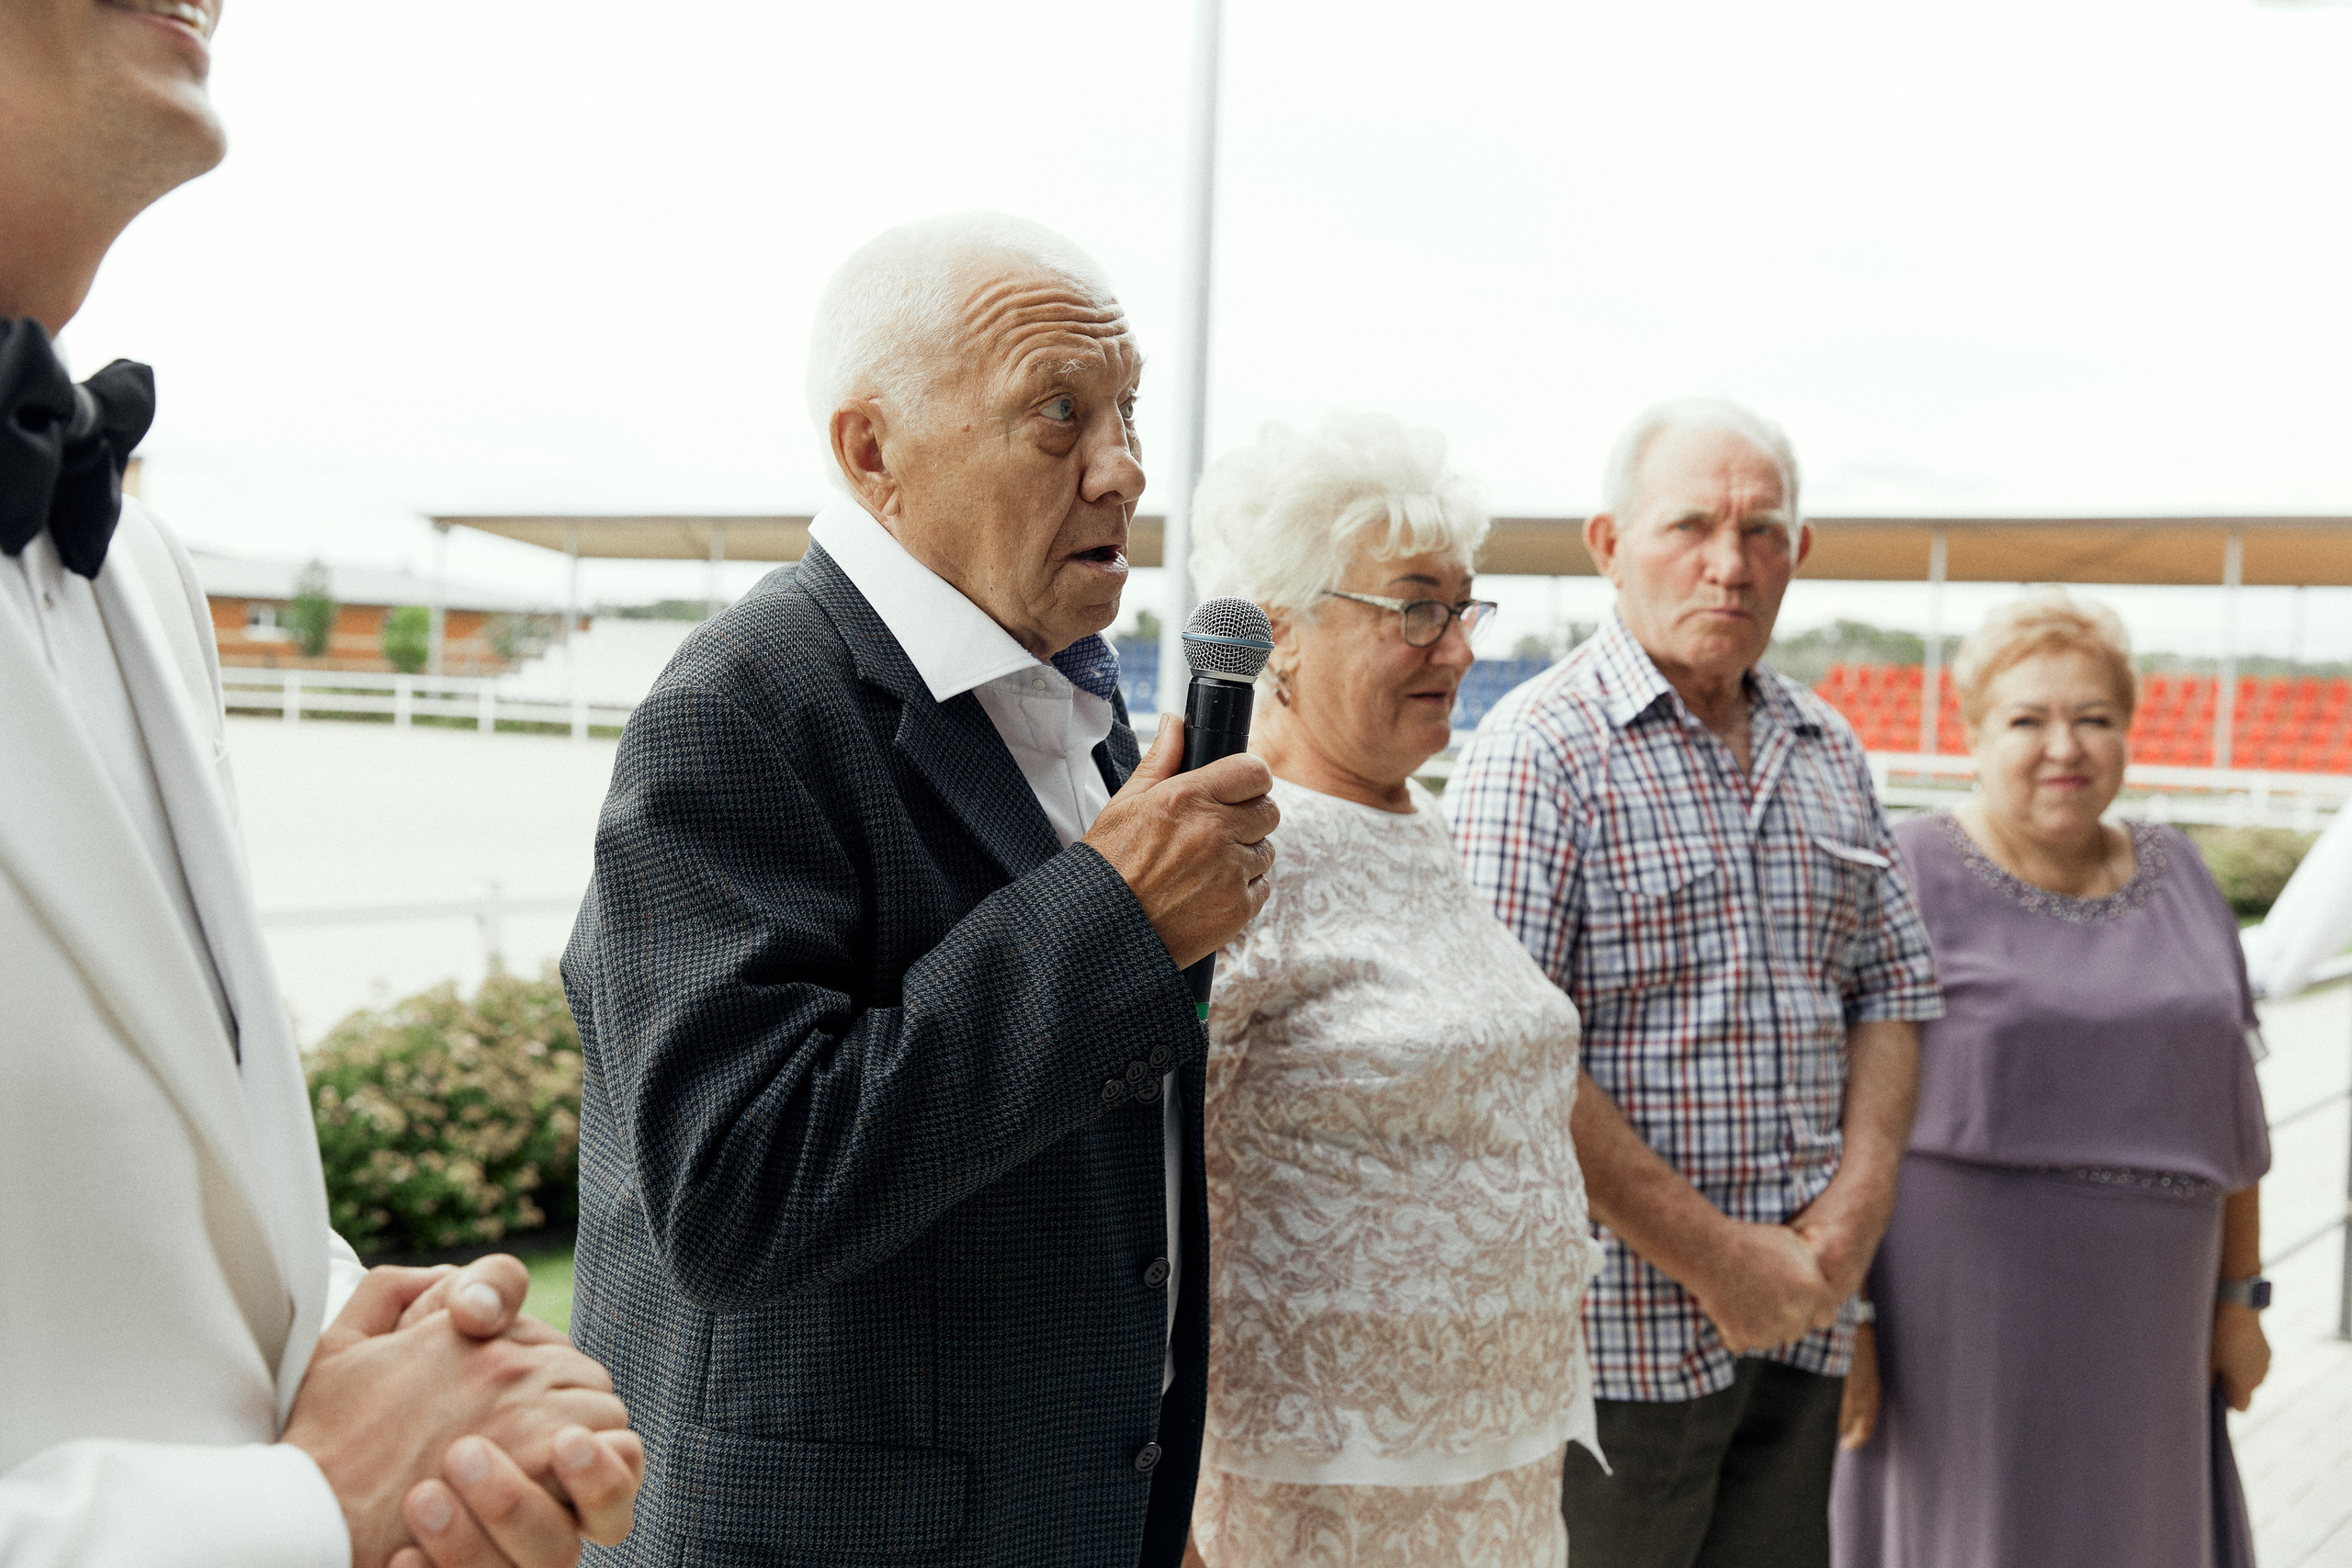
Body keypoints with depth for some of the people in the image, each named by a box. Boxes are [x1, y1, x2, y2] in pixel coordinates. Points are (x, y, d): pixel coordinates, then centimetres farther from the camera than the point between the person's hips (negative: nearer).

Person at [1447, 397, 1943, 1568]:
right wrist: (1712, 1258, -15)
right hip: (1614, 1335, -6)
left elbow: (1892, 990, 15)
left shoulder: (1827, 752, 12)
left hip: (1800, 1325, 7)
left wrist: (1852, 1216, 0)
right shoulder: (1539, 750, -11)